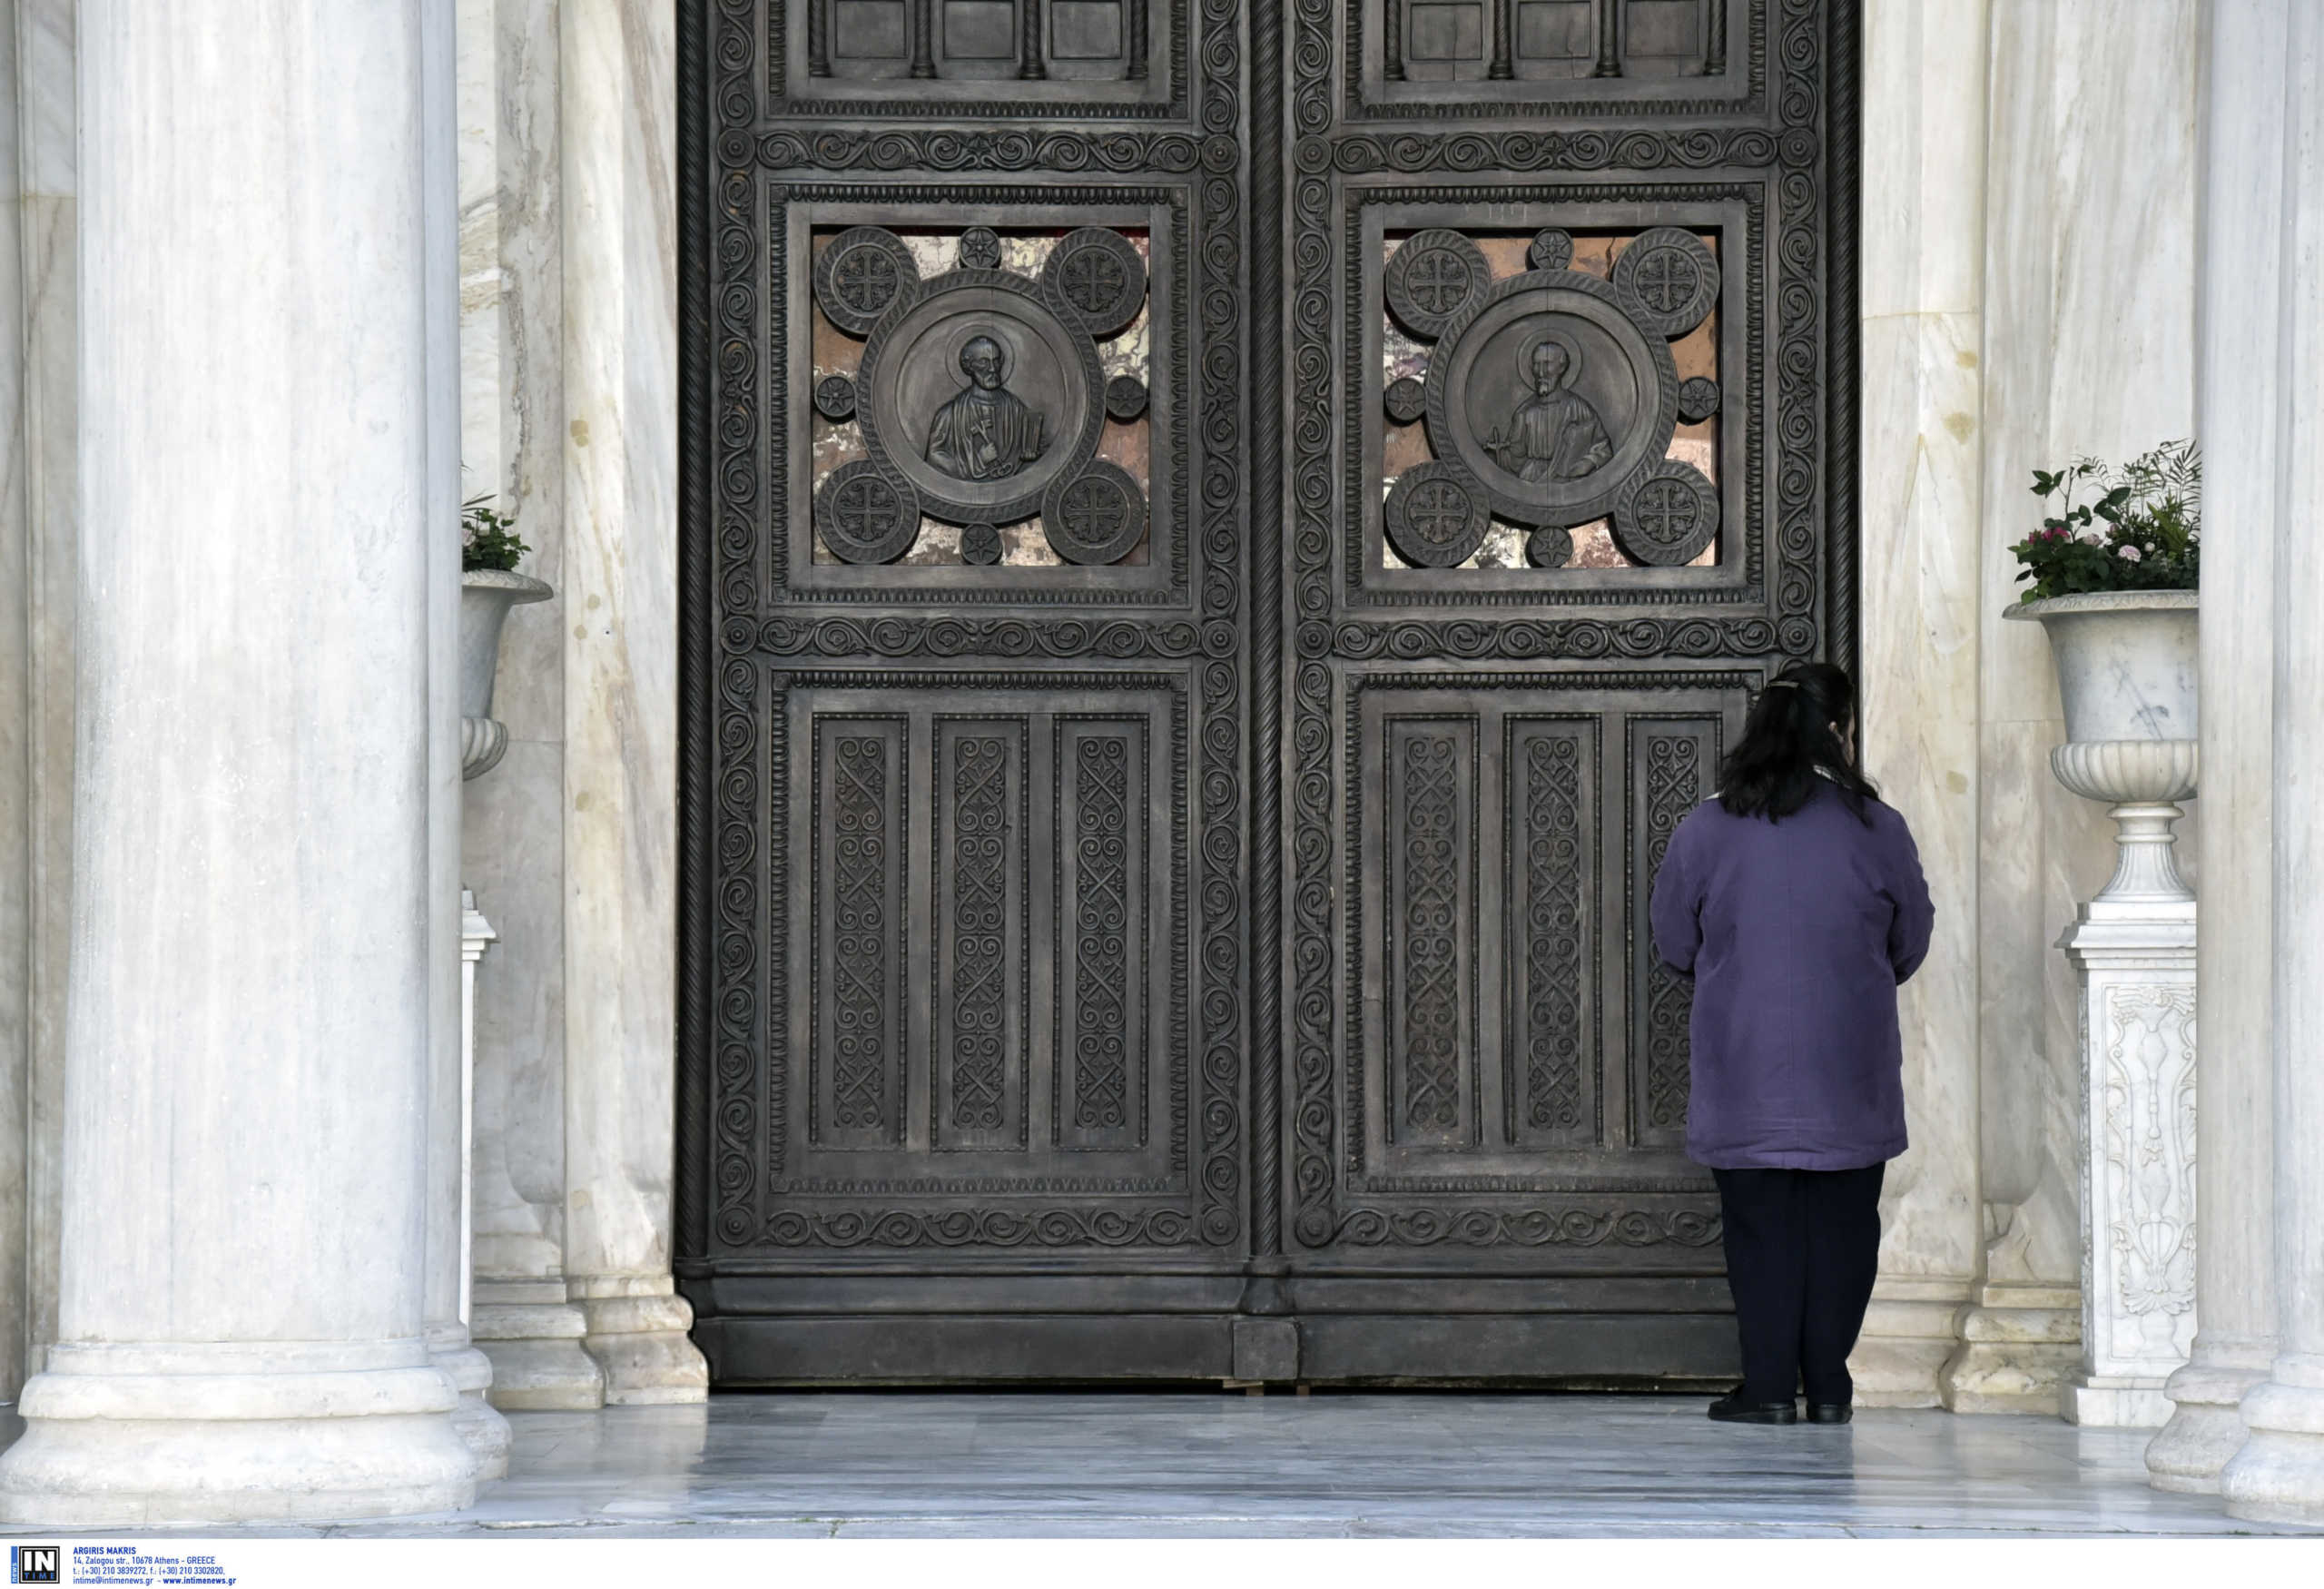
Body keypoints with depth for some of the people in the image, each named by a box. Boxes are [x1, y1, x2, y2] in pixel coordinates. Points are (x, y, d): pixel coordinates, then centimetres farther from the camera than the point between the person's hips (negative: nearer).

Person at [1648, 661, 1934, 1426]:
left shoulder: (1704, 830, -4)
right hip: (1849, 1076, 0)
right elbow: (1911, 943, 7)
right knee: (1840, 1224, 8)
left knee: (1759, 1227, 5)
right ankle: (1829, 1387, 9)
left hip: (1744, 1070, 0)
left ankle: (1771, 1387, 4)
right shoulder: (1876, 828, -3)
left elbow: (1674, 944, 5)